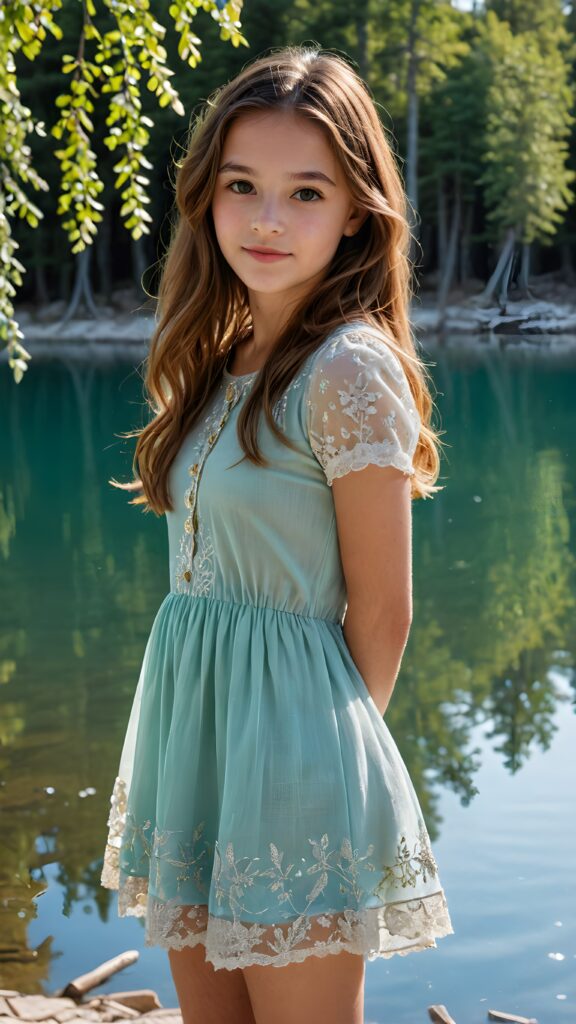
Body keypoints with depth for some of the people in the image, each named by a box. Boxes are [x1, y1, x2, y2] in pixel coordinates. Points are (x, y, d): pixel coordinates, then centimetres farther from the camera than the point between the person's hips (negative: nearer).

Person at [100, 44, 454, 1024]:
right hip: (190, 717, 8)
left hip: (286, 728, -8)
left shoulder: (350, 371, -16)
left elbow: (381, 609, -11)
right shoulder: (223, 360, 8)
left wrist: (338, 747, 1)